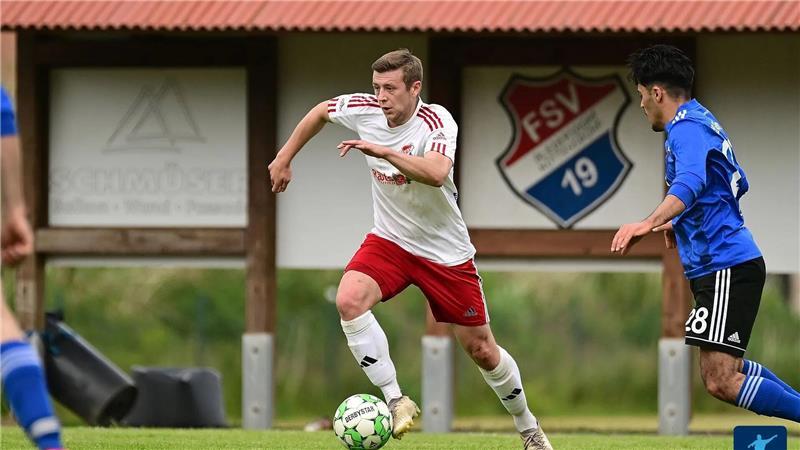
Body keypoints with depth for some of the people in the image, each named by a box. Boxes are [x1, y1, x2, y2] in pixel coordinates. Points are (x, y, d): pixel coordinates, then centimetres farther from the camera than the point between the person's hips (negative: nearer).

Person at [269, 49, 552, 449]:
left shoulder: (437, 123, -24)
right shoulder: (364, 110, -10)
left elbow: (436, 173, -45)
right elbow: (321, 111, 13)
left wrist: (384, 151, -51)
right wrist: (285, 158, 15)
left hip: (445, 251, -3)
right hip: (389, 240, 3)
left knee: (481, 350, 4)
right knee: (349, 300, -27)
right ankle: (396, 401, -20)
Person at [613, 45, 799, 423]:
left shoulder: (687, 127, -13)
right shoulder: (701, 120, 19)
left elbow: (690, 183, -34)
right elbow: (737, 184, 32)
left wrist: (649, 223, -49)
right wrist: (682, 223, 36)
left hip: (727, 268, -11)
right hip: (725, 265, 11)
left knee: (720, 381, -17)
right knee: (726, 371, 20)